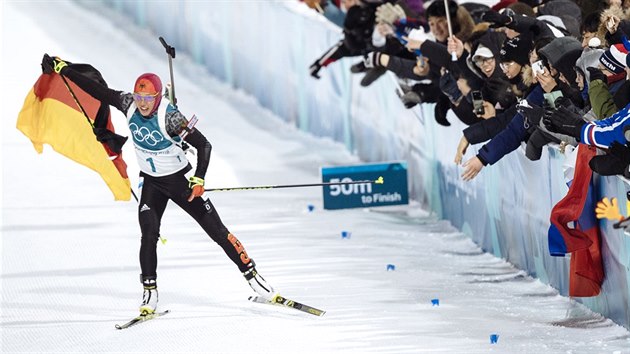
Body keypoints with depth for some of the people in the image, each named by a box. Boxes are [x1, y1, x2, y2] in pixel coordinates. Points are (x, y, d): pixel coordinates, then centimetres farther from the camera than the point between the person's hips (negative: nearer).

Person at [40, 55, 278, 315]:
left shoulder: (169, 117, -27)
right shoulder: (128, 104, -14)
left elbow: (203, 145, -23)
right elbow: (96, 89, -5)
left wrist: (198, 180, -31)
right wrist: (61, 68, -2)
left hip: (179, 180, -4)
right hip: (151, 183, 4)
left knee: (216, 230, -4)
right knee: (149, 235, -15)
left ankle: (252, 276, 5)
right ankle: (149, 291, -4)